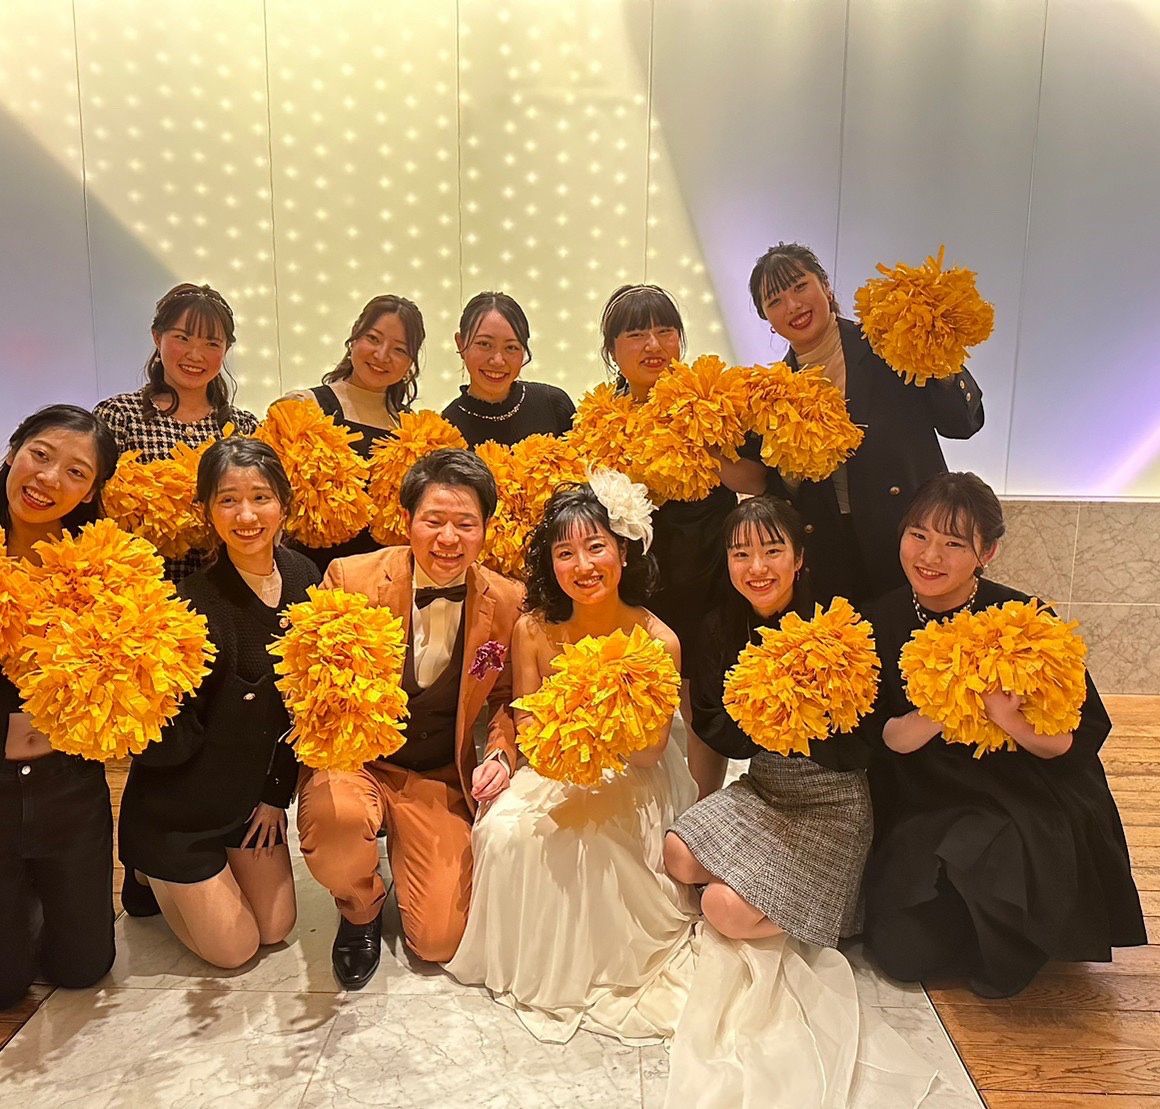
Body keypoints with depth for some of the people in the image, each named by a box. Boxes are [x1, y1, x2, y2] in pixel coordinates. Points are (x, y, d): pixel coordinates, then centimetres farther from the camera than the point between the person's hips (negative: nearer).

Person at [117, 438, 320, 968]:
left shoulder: (302, 577, -8)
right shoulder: (191, 597, -26)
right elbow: (171, 743, -23)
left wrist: (277, 792, 2)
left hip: (256, 788, 5)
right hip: (179, 802, -5)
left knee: (276, 928, 15)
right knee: (235, 947, 8)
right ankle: (148, 875, 31)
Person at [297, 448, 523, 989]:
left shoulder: (507, 602, -7)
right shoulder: (350, 578, -13)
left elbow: (505, 697, 9)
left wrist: (500, 752, -11)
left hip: (442, 780, 2)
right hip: (353, 760, -1)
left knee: (440, 940, -7)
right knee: (336, 815, -37)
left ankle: (408, 855, 29)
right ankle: (361, 911, 1)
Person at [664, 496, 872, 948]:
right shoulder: (721, 626, -1)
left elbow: (854, 752, -16)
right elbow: (713, 732, -2)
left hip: (832, 802, -5)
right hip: (761, 789, 5)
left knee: (727, 910, -15)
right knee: (678, 856, -15)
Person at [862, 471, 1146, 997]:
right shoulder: (882, 622, -7)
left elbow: (1080, 740, -12)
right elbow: (888, 740, -6)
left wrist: (1011, 720, -33)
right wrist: (935, 717, -28)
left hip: (1029, 805, -2)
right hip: (923, 812, 3)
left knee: (978, 853, -35)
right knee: (900, 951, -10)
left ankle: (1008, 957, 2)